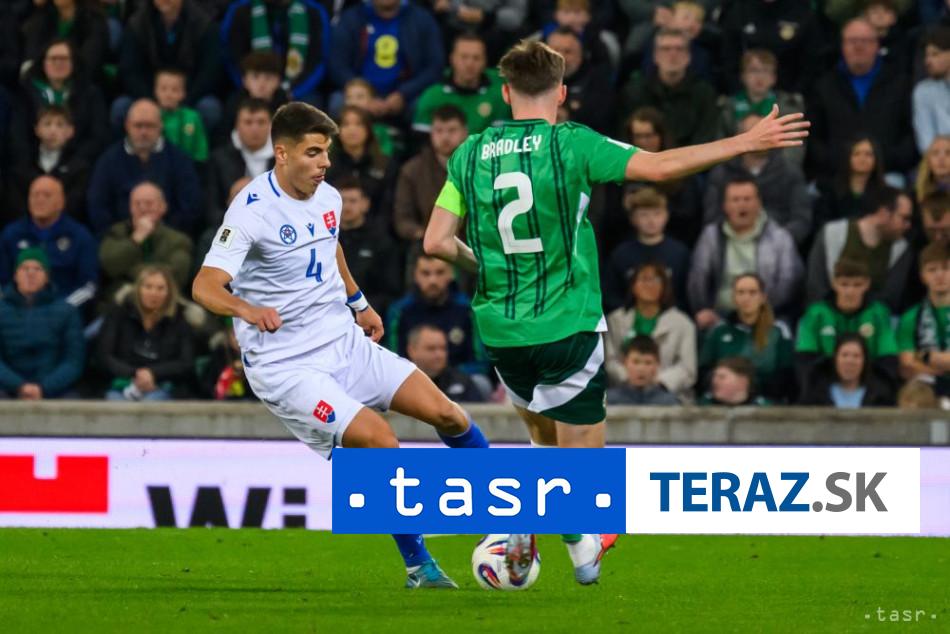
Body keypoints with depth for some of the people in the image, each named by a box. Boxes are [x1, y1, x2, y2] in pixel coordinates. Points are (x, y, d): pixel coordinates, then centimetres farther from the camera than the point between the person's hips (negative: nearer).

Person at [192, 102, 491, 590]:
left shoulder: (327, 197, 4)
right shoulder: (252, 211, -19)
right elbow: (205, 286, -29)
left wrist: (358, 303, 32)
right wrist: (246, 309, -48)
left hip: (345, 344, 7)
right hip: (286, 365, -7)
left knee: (446, 413, 0)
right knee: (379, 438, -23)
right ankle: (418, 567, -8)